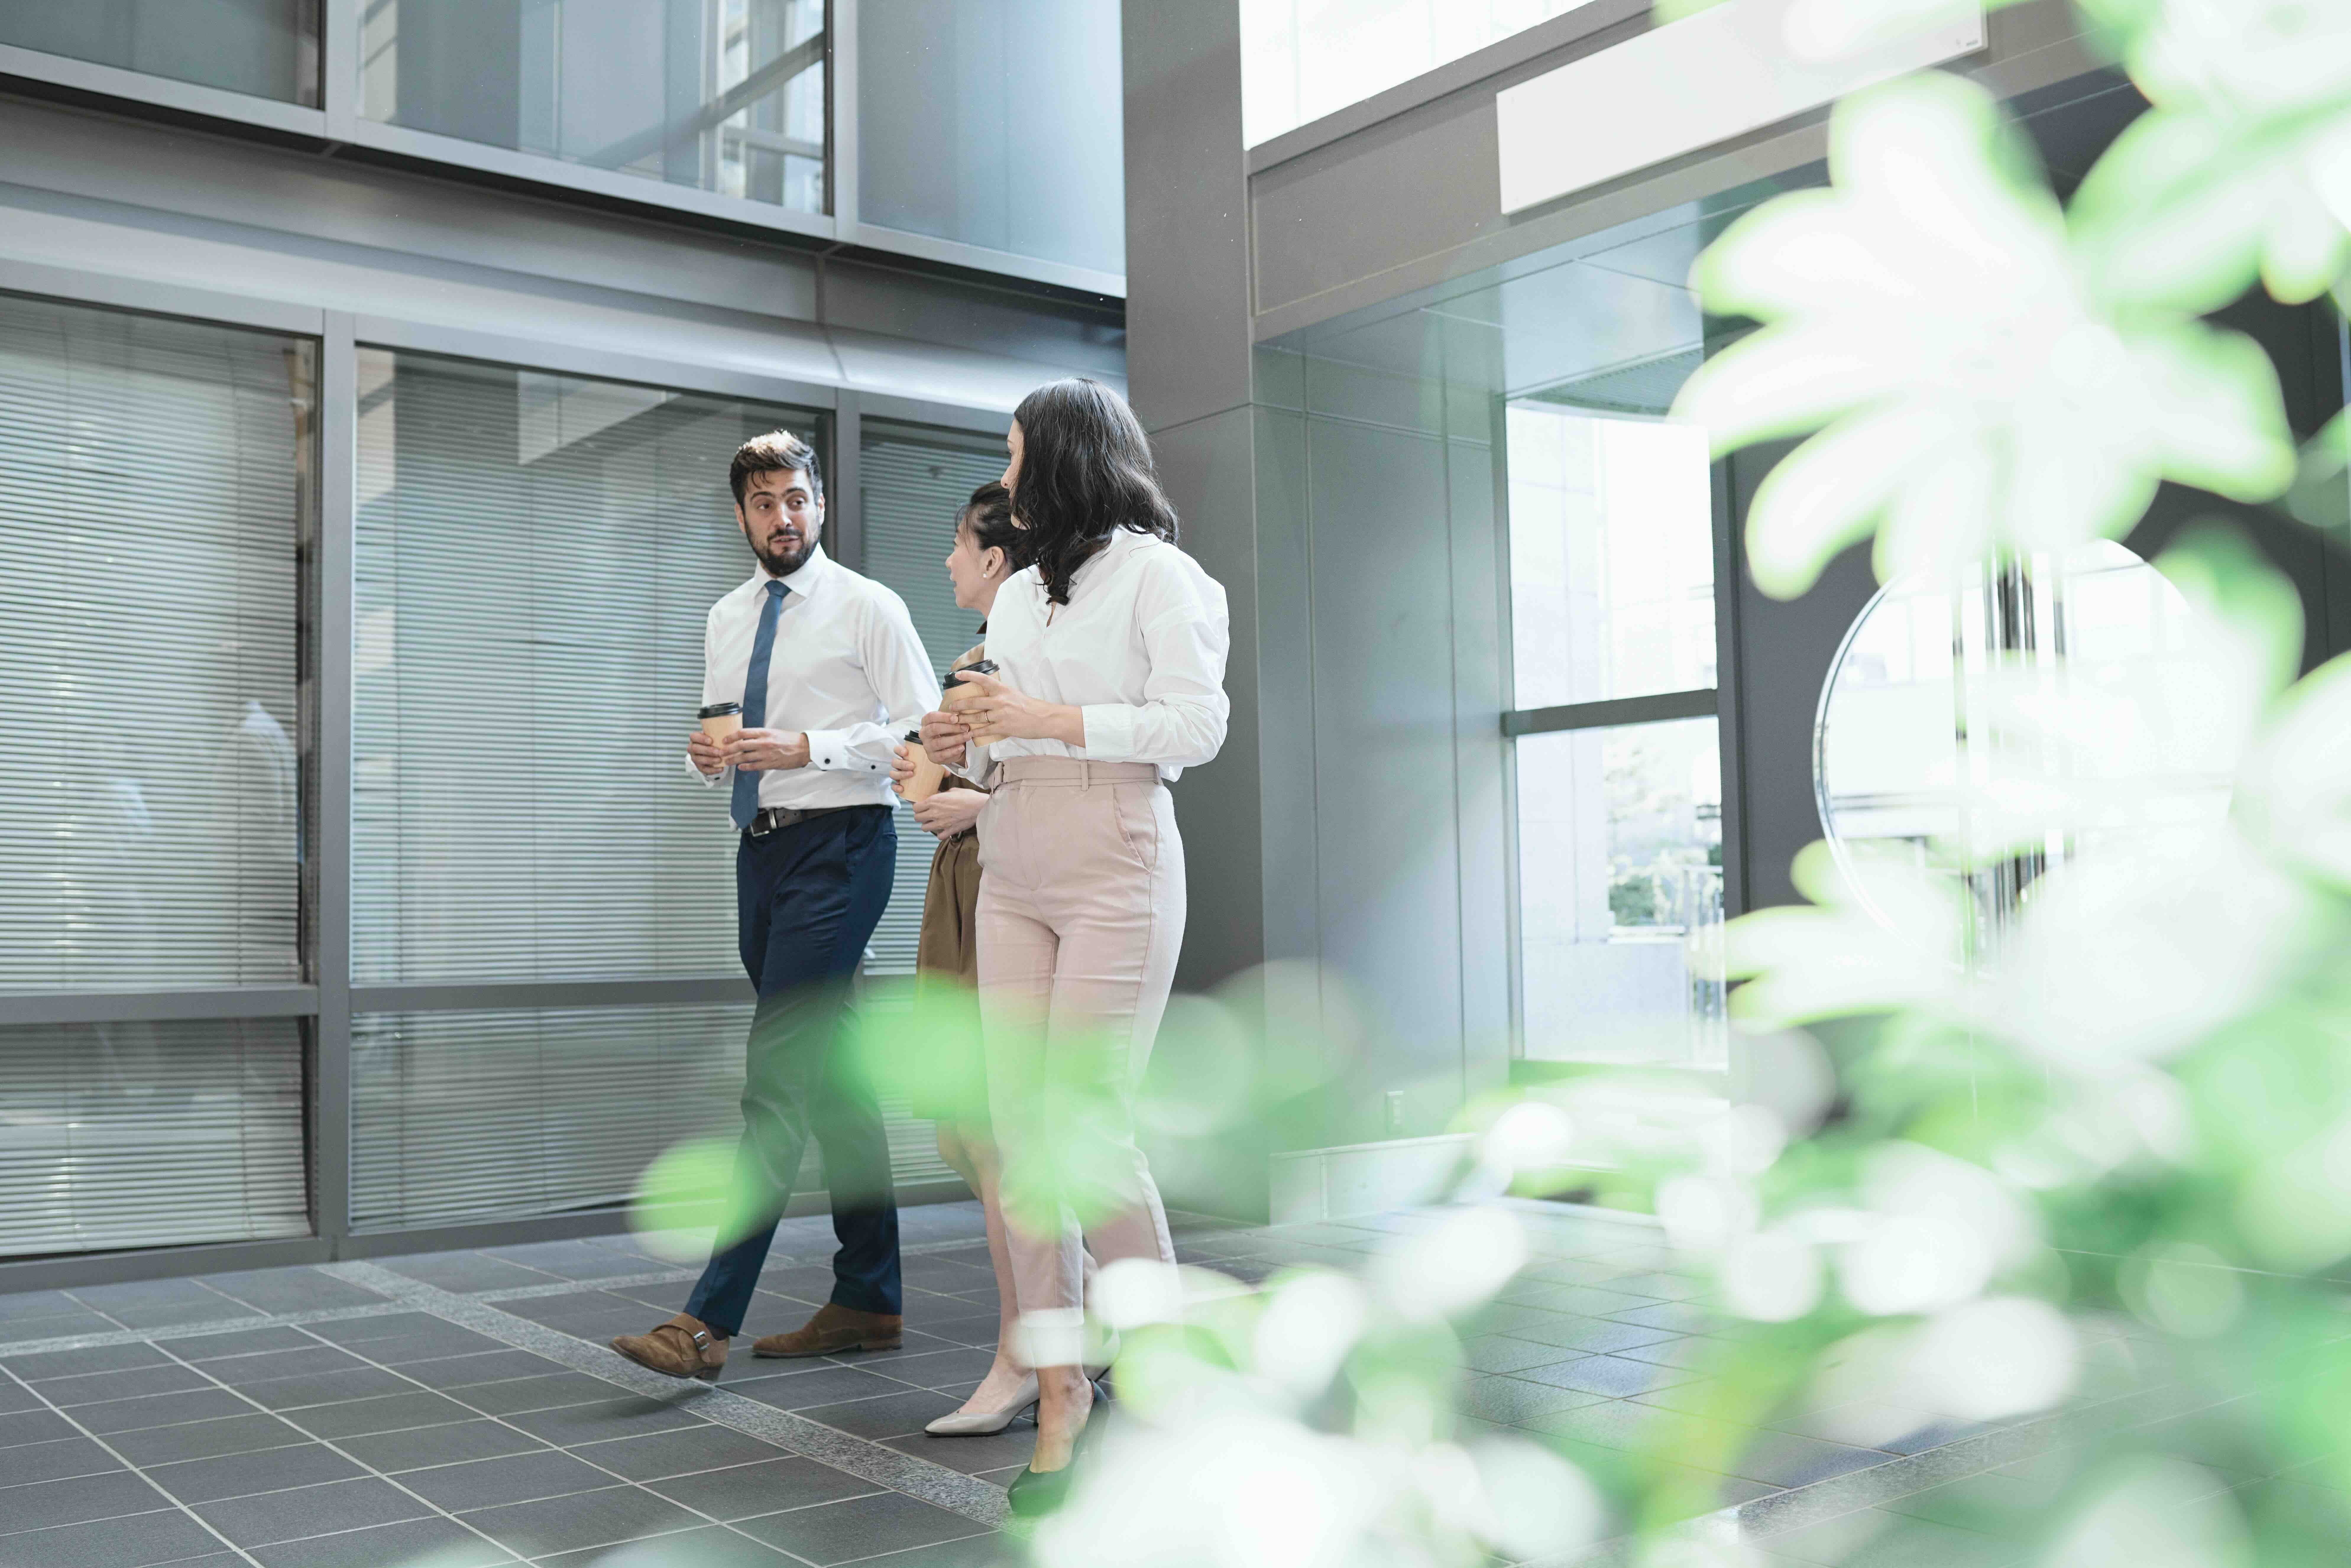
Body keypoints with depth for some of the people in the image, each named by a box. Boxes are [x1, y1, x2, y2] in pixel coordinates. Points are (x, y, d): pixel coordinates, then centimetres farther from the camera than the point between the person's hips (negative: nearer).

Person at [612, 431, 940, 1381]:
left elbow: (924, 729, -9)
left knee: (779, 1072, -14)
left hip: (840, 847, -7)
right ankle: (869, 1302, 18)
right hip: (761, 849, 8)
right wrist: (708, 757, 0)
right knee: (829, 1075, 11)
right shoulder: (726, 620, 17)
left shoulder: (868, 608, -3)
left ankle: (710, 1324, -15)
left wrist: (808, 749, -18)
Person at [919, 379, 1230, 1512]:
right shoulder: (1017, 592, 22)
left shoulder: (1154, 572, 0)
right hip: (1012, 874, 7)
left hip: (1115, 868, -7)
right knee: (1022, 1129, -1)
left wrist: (1045, 719, -13)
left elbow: (1196, 726, -9)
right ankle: (1060, 1390, 4)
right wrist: (962, 745, 6)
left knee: (1084, 1128, -10)